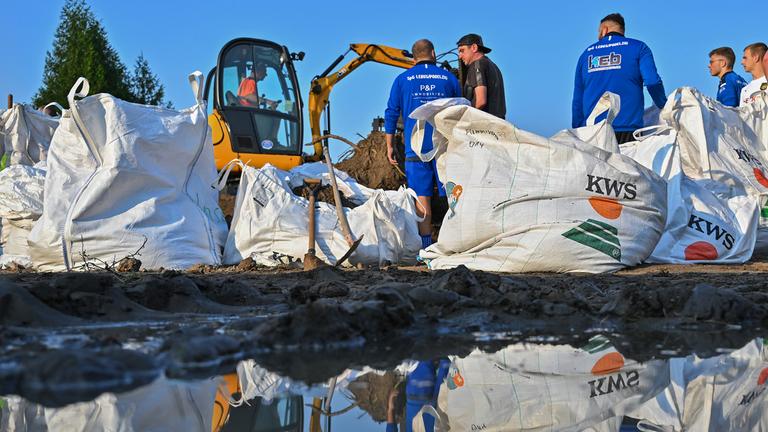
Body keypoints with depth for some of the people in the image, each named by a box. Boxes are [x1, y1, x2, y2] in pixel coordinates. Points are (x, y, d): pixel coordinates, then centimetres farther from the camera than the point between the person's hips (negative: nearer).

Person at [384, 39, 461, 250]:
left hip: (416, 147, 0)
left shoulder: (402, 80, 7)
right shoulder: (449, 78, 9)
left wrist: (390, 146, 11)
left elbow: (391, 114, 5)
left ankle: (426, 243, -2)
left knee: (422, 196, 0)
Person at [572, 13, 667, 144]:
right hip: (627, 131, -2)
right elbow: (652, 82, -7)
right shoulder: (638, 48, 8)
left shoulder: (586, 54, 17)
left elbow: (577, 100, 17)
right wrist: (664, 108, 10)